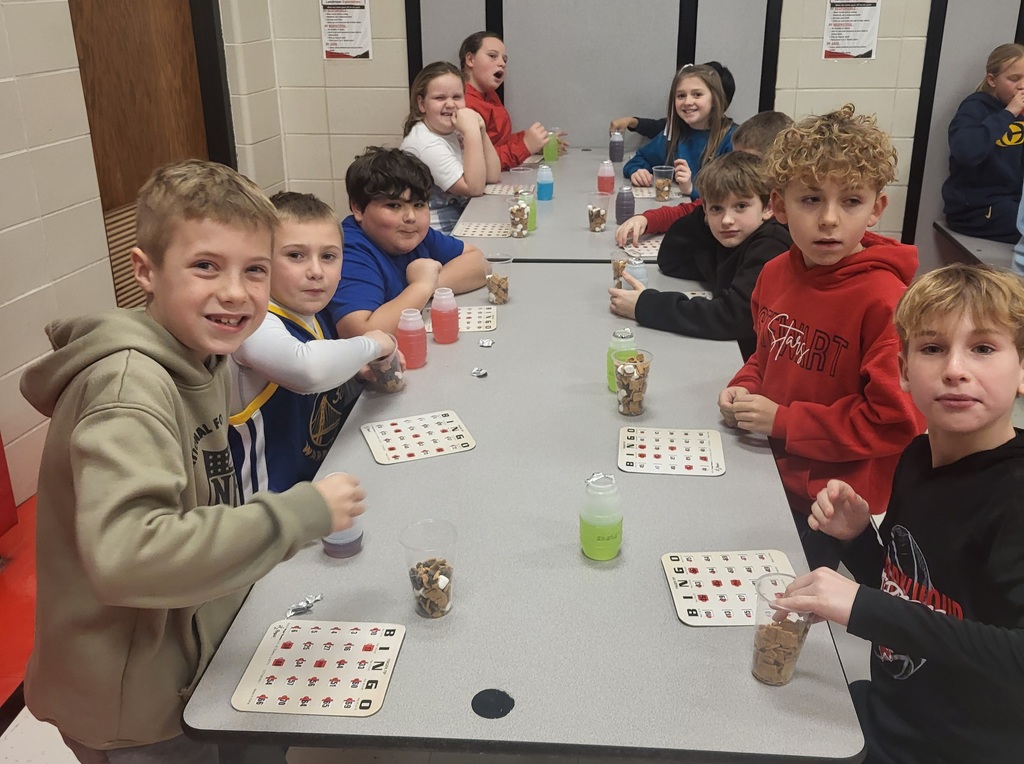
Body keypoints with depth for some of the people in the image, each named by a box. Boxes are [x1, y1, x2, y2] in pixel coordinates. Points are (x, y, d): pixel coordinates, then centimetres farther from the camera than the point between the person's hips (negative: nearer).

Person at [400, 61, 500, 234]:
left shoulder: (455, 130, 5)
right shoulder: (424, 143, -18)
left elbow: (492, 176, 2)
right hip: (436, 236, -8)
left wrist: (480, 130, -10)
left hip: (461, 223, 8)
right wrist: (472, 132, -24)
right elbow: (474, 187, -20)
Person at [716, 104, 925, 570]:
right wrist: (744, 390, -4)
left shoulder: (886, 302, -23)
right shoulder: (775, 275, -1)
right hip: (769, 476, 7)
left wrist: (783, 420, -20)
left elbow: (896, 422, -23)